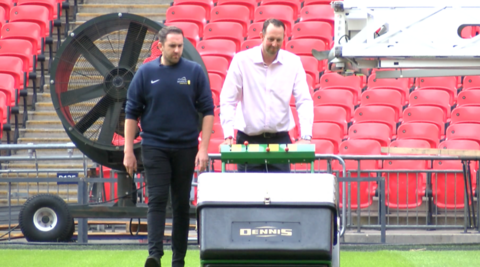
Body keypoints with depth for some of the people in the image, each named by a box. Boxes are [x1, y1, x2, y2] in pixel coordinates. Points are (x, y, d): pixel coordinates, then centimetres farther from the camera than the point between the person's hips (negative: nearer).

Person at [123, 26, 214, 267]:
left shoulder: (194, 72, 1)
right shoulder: (146, 73, 1)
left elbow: (207, 111, 2)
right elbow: (132, 113, 4)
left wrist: (204, 149, -6)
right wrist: (128, 151, -1)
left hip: (186, 147, 1)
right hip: (154, 147, -1)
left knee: (182, 204, 6)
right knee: (157, 200, -10)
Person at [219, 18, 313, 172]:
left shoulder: (293, 62, 2)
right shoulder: (242, 60, -3)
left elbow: (304, 102, 0)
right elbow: (227, 100, -3)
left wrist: (305, 137, -13)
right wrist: (228, 136, -14)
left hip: (280, 138, 1)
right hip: (248, 139, -1)